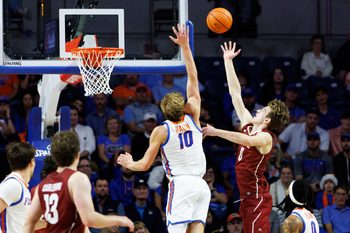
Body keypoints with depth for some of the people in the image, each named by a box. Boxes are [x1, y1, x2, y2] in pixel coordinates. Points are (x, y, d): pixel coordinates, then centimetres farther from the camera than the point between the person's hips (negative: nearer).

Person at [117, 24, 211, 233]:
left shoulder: (161, 131, -1)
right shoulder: (193, 118, 7)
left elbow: (145, 164, 4)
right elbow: (193, 78, 13)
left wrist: (128, 163, 25)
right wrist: (185, 47, 16)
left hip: (181, 184, -4)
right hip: (201, 185, 4)